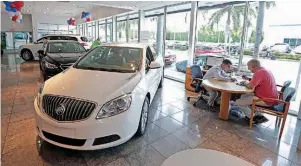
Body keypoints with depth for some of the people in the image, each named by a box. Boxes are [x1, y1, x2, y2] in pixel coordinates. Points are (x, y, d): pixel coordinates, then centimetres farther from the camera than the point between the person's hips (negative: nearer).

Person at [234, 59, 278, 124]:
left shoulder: (259, 72, -21)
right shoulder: (265, 71, 12)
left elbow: (250, 86, -25)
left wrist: (246, 82, -3)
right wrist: (249, 80, 7)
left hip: (266, 100, -11)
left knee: (238, 101, -9)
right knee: (243, 96, 21)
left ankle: (253, 118, 6)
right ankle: (258, 115, 17)